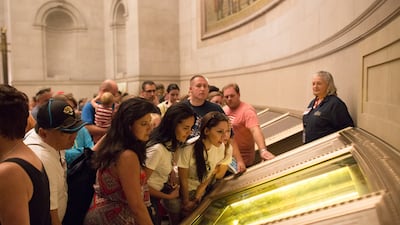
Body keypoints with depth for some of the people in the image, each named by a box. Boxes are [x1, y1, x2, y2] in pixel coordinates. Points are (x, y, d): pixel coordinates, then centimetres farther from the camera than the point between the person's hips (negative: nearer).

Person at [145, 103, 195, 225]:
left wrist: (172, 171, -5)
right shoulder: (157, 149, -33)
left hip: (162, 186, 7)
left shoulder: (171, 142, -8)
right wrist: (168, 197, -15)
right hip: (150, 195, -7)